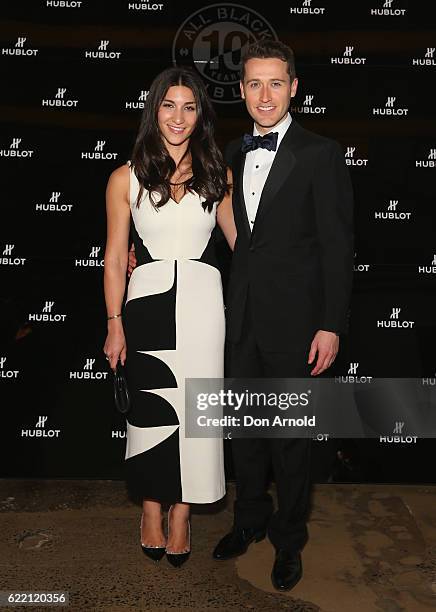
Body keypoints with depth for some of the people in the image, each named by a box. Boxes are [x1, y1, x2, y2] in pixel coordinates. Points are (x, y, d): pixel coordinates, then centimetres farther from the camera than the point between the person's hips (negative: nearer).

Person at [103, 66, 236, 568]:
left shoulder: (216, 175, 8)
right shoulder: (126, 178, 4)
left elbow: (239, 240, 13)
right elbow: (114, 259, 4)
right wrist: (115, 325, 0)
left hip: (202, 304, 1)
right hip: (148, 305, -1)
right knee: (150, 410, 6)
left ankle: (181, 512, 25)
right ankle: (151, 510, 29)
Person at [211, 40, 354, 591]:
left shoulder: (320, 155, -8)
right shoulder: (232, 154, 9)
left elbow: (337, 246, -10)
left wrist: (331, 326, -13)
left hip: (293, 320, -5)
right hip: (241, 316, 5)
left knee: (291, 438, 9)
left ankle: (289, 539, 30)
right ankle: (251, 519, 39)